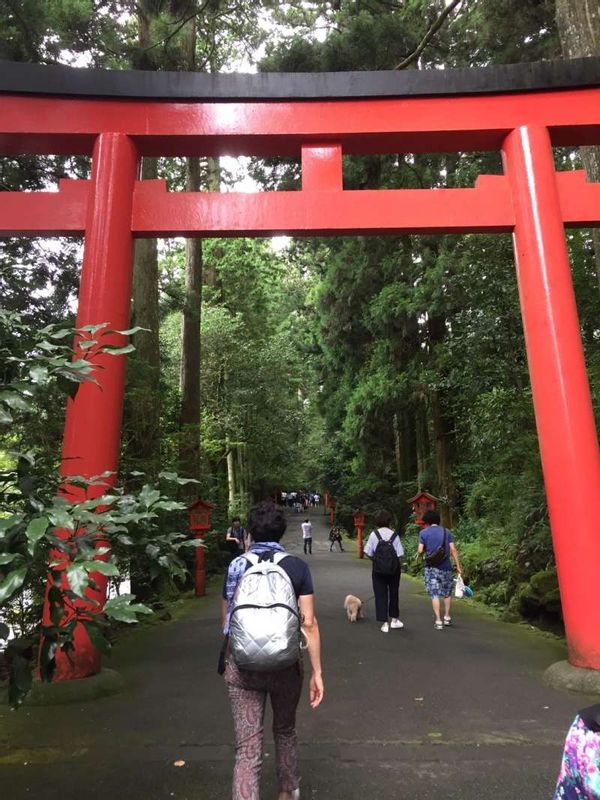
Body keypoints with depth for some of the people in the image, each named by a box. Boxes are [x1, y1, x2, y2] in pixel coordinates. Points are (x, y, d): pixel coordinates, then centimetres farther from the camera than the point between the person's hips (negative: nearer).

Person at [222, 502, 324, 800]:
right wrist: (317, 671, 0)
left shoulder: (236, 566, 0)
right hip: (285, 663, 1)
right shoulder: (296, 566, -5)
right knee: (285, 730, 26)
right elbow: (308, 623, -8)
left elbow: (226, 621, 8)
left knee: (247, 747, 7)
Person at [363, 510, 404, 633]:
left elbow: (367, 553, -9)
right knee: (393, 593, 19)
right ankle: (394, 619, 29)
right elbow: (400, 554, -10)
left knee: (380, 595, 7)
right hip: (393, 568, 1)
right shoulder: (394, 535, -8)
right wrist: (394, 561, 8)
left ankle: (384, 623, 6)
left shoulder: (374, 534, -8)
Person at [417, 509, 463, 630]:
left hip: (431, 568, -2)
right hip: (445, 566, 2)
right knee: (447, 592, 19)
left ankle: (438, 621, 1)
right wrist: (458, 566, 1)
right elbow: (453, 550, -3)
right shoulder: (446, 532, 2)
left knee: (435, 594, 3)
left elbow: (420, 551, -7)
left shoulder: (423, 533, -3)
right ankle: (447, 617, 26)